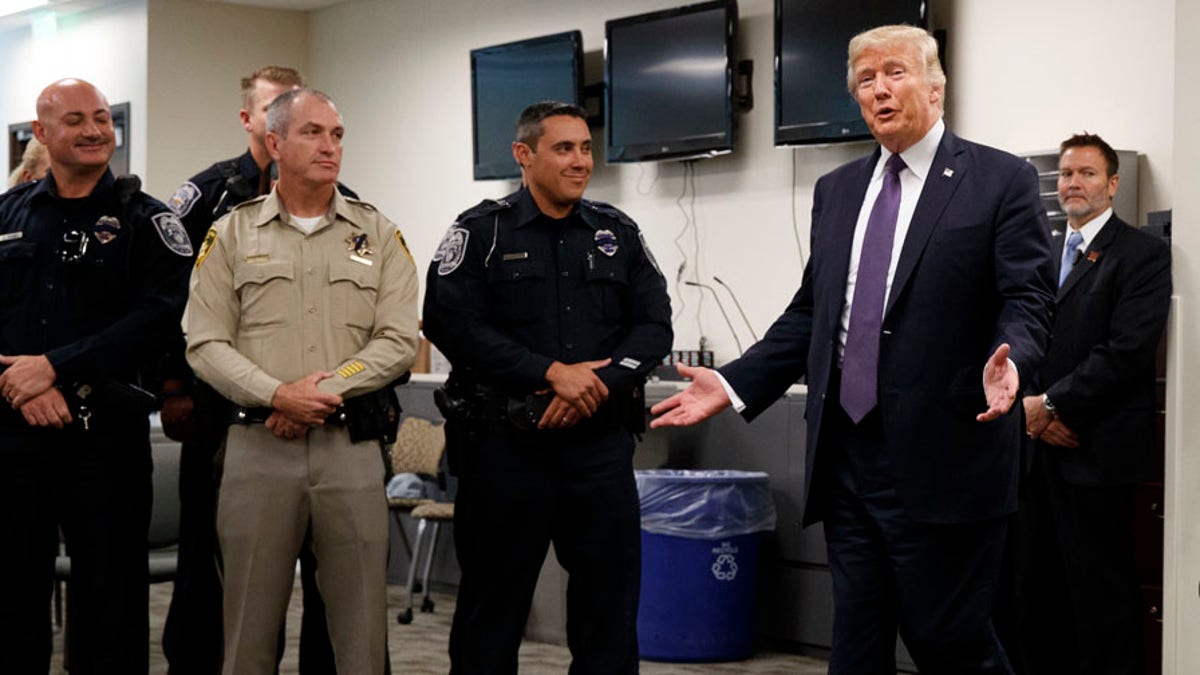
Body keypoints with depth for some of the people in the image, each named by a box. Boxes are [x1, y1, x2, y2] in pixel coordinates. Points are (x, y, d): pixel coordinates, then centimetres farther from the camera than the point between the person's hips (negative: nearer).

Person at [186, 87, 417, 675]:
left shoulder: (378, 234, 9)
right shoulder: (232, 234, 7)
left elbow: (399, 340, -1)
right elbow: (205, 345, 0)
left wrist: (328, 388, -13)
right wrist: (277, 395, -14)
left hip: (352, 447, 1)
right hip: (258, 446, 0)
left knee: (362, 627, 3)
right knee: (250, 627, 6)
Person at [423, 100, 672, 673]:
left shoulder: (618, 233, 12)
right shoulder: (481, 232, 0)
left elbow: (654, 325, 6)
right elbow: (453, 324, -12)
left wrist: (599, 384, -11)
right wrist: (552, 373, -16)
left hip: (601, 440, 3)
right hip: (506, 444, -3)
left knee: (611, 596, 7)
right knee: (493, 603, 6)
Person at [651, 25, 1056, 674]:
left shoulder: (1002, 180, -1)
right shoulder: (835, 190, 16)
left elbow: (1026, 299, -7)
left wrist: (1008, 360, -28)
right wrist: (734, 385, 9)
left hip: (942, 461, -5)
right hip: (847, 459, 6)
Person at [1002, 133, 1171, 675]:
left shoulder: (1143, 254, -3)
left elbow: (1127, 351, -13)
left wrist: (1052, 403, -11)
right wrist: (1030, 405, -4)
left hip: (1095, 450, -6)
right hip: (1037, 446, 6)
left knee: (1100, 589, -3)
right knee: (1034, 585, 8)